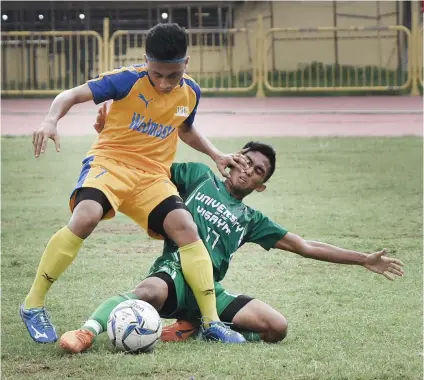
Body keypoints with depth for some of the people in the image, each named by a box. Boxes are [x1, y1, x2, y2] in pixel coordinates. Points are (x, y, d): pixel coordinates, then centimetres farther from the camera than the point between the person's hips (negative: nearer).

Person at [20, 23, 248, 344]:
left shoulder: (191, 93, 5)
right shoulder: (129, 80, -11)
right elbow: (72, 95, -11)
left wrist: (217, 155, 18)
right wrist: (51, 120, -30)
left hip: (153, 176, 5)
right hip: (111, 161, -4)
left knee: (185, 227, -19)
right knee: (86, 217, -32)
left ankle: (212, 321, -11)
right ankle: (33, 306, -19)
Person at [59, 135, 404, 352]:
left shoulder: (250, 219, 25)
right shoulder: (200, 177, 18)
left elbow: (306, 247, 27)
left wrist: (363, 260, 25)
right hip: (175, 271, -4)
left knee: (277, 327, -17)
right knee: (152, 292, -43)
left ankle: (196, 327, -8)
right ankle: (89, 330, -50)